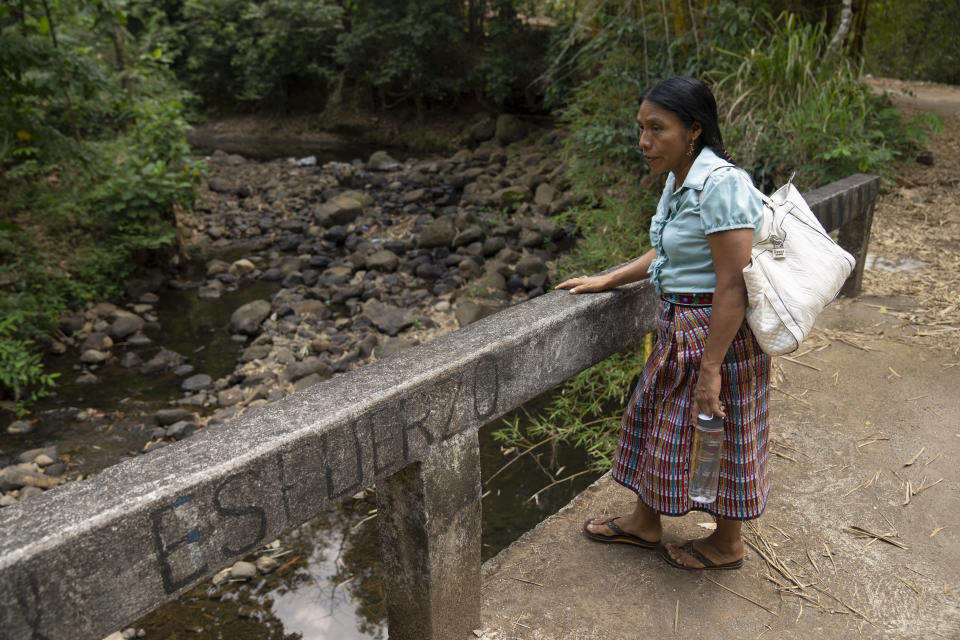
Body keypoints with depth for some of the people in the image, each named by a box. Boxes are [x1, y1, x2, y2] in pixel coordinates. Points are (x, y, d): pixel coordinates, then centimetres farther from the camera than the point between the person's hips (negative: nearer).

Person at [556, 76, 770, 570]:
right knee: (655, 418, 19)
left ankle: (726, 544, 34)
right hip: (679, 328, 9)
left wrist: (710, 370, -25)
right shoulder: (679, 180, 6)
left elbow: (732, 288, -26)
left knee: (716, 436, 9)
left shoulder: (721, 185, -24)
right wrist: (607, 280, 18)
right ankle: (645, 522, 40)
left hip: (720, 334, -9)